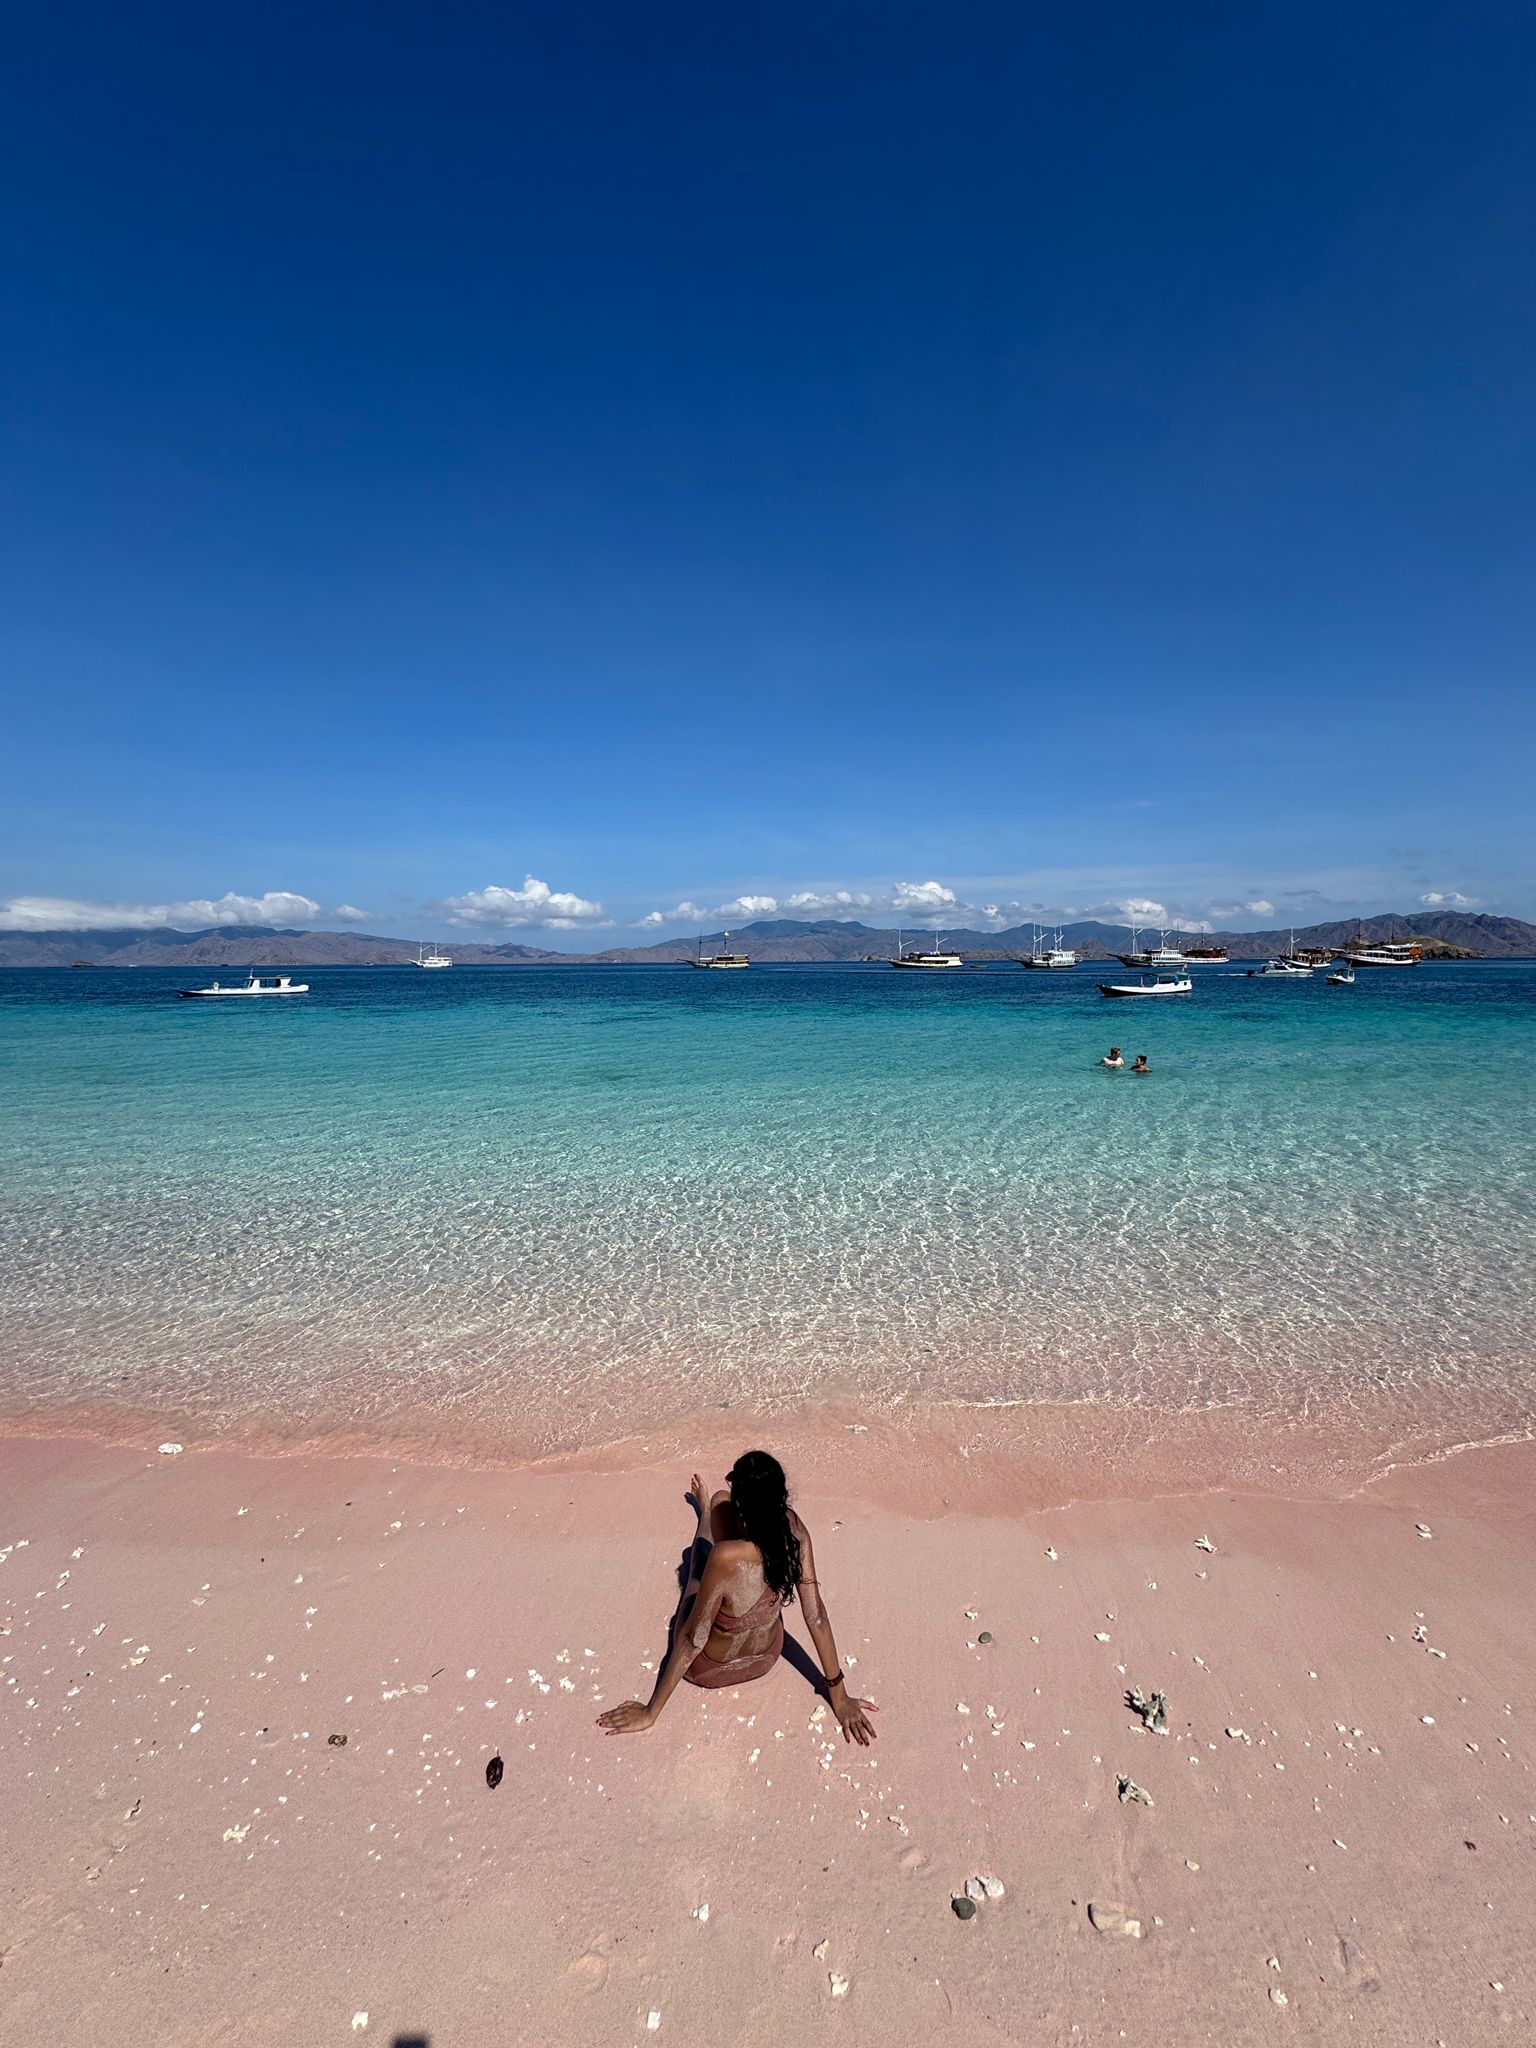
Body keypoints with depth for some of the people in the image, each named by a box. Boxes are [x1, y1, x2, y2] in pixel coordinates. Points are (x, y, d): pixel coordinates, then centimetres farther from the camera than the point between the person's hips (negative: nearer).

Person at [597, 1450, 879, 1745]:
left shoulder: (727, 1558, -43)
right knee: (720, 1501, 13)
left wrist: (650, 1713, -15)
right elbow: (816, 1614, -19)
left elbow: (692, 1641, -30)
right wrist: (838, 1696, -5)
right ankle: (705, 1513, 51)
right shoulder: (794, 1530, -28)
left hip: (709, 1668, -3)